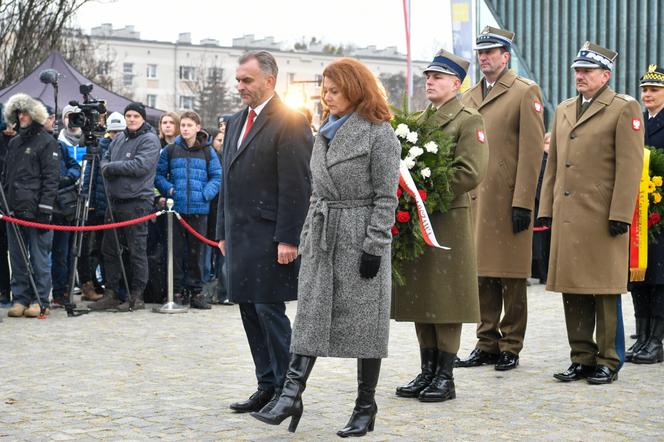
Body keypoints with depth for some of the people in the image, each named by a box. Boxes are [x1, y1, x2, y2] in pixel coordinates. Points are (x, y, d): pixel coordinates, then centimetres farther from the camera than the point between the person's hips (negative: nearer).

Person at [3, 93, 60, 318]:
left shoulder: (47, 142, -2)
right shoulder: (14, 143, 19)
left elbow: (51, 178, -9)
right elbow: (5, 175, 24)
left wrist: (45, 208, -15)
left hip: (36, 209, -7)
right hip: (14, 210, 7)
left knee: (39, 257, -2)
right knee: (17, 258, 7)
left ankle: (40, 301, 3)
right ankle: (20, 299, 13)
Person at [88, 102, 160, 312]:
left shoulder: (149, 140, -6)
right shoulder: (119, 139, 16)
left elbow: (141, 166, -19)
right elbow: (104, 161, 18)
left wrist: (112, 167, -11)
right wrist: (107, 168, -6)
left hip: (137, 202, -8)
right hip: (114, 201, 8)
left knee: (137, 251, -2)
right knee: (109, 249, 11)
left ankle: (136, 296, 4)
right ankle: (111, 294, 19)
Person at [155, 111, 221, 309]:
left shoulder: (207, 151, 5)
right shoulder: (170, 150, 5)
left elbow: (217, 176, 5)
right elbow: (159, 174, 9)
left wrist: (206, 193, -9)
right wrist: (168, 188, -7)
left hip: (198, 209, 0)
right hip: (175, 207, 0)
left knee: (195, 251, 7)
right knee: (176, 250, 3)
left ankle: (195, 291, 14)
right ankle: (177, 290, 11)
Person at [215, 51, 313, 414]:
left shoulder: (289, 122, -10)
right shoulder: (236, 123, 17)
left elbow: (297, 186, -15)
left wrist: (288, 239, -18)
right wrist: (223, 232, 18)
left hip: (269, 237, -8)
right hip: (240, 235, 8)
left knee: (269, 310, -6)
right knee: (249, 310, 11)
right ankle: (267, 386, 19)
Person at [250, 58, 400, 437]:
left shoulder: (379, 133, -6)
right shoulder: (326, 132, 16)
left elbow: (386, 196, -10)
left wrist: (374, 247, -15)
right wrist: (307, 238, 15)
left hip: (360, 239, -6)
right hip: (323, 236, 6)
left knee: (364, 321, 1)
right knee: (311, 316, -1)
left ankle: (366, 407, 10)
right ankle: (291, 396, -4)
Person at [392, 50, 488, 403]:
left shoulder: (469, 120, -4)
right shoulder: (419, 120, 18)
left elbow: (471, 172, -15)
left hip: (448, 219, -7)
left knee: (445, 300, -3)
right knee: (420, 298, 9)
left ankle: (445, 377, 4)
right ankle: (427, 372, 18)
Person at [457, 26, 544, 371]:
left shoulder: (526, 93, -1)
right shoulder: (468, 97, 17)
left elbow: (532, 151, -8)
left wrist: (523, 203, -14)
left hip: (509, 200, -6)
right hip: (474, 199, 6)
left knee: (511, 278, 1)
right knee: (482, 275, 9)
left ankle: (511, 347, 9)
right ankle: (487, 344, 17)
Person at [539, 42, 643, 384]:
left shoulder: (625, 109, -2)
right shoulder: (563, 110, 18)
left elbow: (630, 166, -8)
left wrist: (619, 215, -14)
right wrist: (546, 209, 13)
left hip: (602, 217, -6)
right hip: (567, 216, 6)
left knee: (605, 292, 0)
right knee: (572, 291, 8)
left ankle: (608, 362, 9)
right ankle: (582, 359, 18)